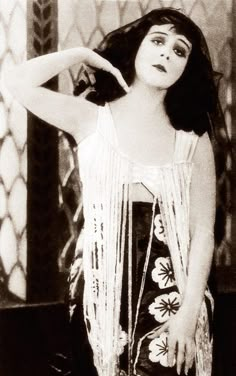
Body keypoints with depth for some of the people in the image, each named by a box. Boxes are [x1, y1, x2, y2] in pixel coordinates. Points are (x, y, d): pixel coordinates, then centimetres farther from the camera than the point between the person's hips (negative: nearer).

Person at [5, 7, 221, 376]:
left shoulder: (193, 138, -1)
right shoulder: (92, 119, -2)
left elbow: (202, 231, -3)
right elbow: (20, 82, -17)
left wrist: (189, 313, -11)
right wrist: (84, 54, -3)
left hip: (170, 290, 0)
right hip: (103, 287, 0)